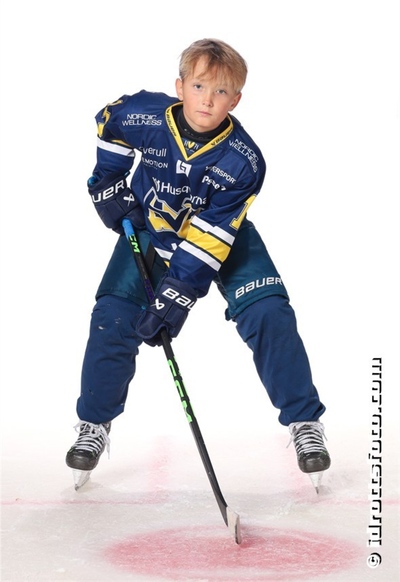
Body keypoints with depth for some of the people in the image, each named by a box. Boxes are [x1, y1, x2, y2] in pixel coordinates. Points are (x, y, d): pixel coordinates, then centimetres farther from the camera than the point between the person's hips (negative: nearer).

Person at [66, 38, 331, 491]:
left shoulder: (243, 159, -31)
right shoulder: (143, 116, -26)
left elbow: (210, 237, -32)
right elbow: (110, 122, 1)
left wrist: (179, 295, -37)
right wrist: (108, 181, -3)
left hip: (224, 236, -1)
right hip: (149, 228, 2)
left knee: (268, 314, -17)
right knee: (113, 316, -11)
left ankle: (304, 423, -3)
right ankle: (93, 424, 8)